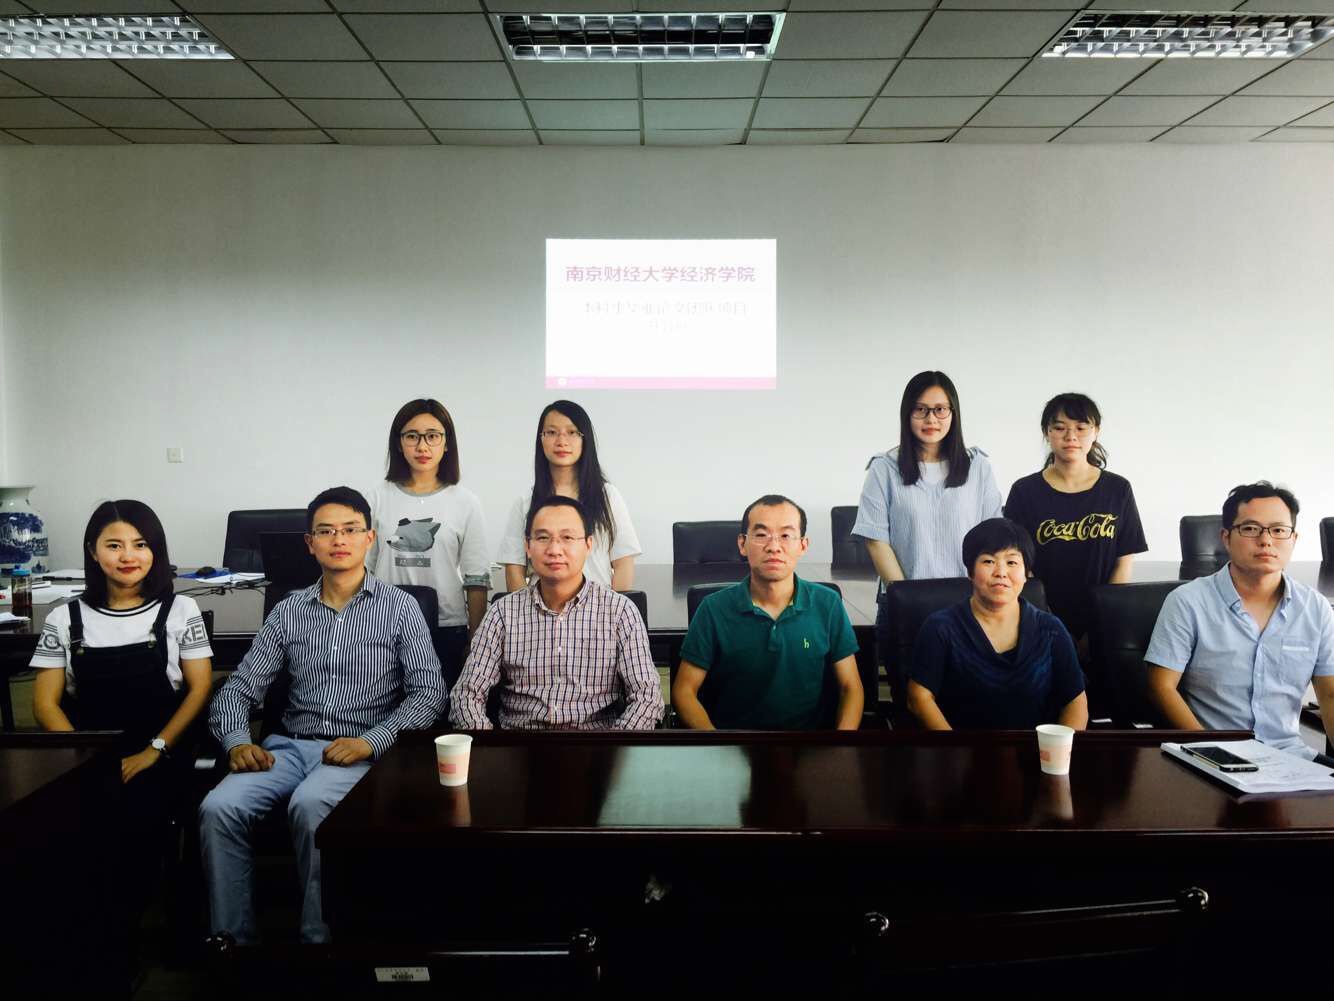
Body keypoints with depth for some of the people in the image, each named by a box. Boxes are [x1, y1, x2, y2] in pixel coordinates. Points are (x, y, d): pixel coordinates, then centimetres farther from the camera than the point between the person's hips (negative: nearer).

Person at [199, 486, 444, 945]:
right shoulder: (289, 611, 13)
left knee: (310, 804, -34)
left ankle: (317, 935, -17)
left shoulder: (400, 608, 3)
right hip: (290, 746, 4)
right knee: (219, 808, -23)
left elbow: (428, 691, -4)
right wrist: (237, 741, -9)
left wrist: (371, 742, -18)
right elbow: (239, 688, 12)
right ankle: (230, 938, -6)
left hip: (362, 752, -4)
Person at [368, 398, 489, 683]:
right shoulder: (380, 498, 4)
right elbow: (363, 570, 9)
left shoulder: (465, 503, 0)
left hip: (447, 629, -1)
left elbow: (476, 582, 1)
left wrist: (476, 643, -2)